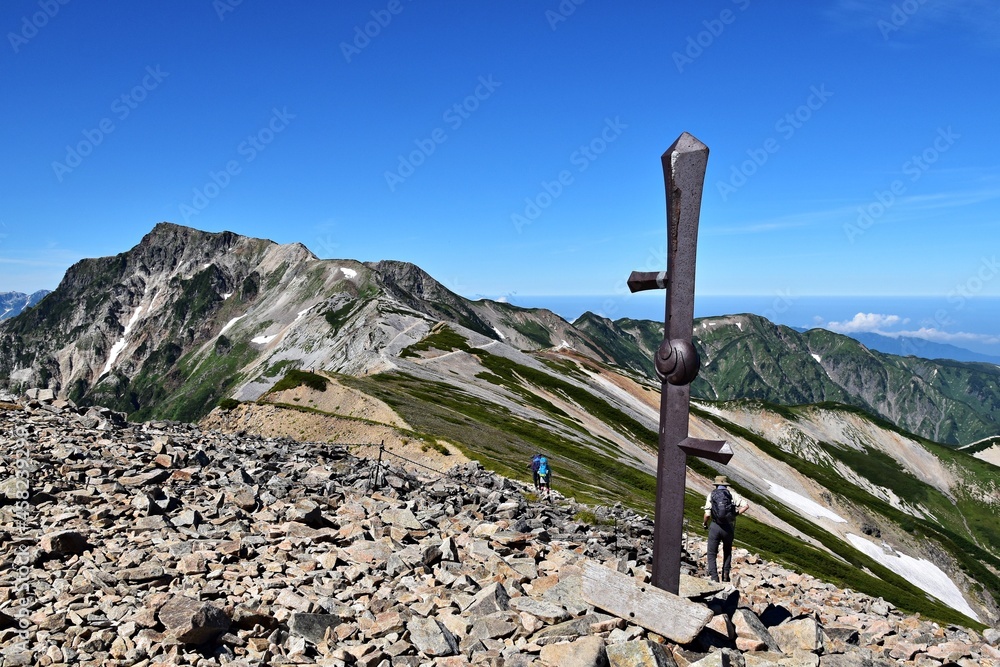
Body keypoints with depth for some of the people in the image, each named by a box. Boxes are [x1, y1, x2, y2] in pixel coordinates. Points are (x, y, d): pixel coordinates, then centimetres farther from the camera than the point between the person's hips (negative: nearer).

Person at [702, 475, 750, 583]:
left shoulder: (711, 495, 1)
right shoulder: (732, 494, 3)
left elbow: (707, 514, -7)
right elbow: (746, 505, -8)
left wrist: (704, 523, 11)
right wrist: (736, 513, 5)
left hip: (715, 527, -1)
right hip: (729, 528, 1)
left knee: (712, 554, 8)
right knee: (727, 552, 24)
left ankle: (714, 577, -4)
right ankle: (726, 574, 16)